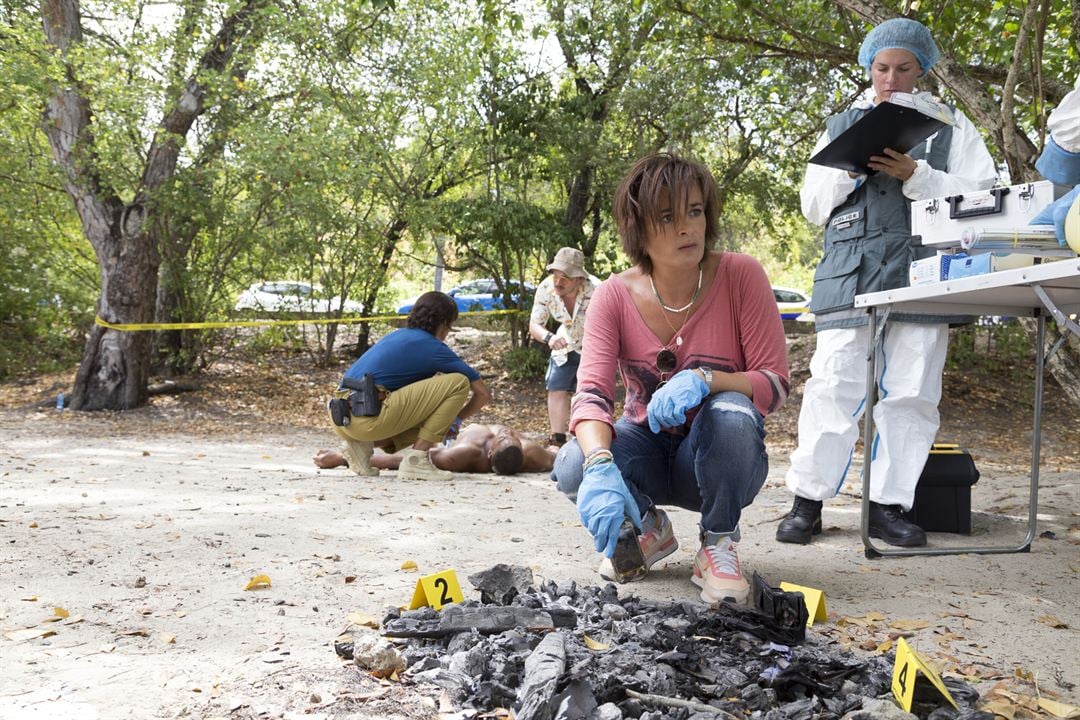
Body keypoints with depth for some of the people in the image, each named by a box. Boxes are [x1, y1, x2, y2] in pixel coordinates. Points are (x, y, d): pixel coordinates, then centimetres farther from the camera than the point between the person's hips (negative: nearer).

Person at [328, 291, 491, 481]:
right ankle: (416, 459, -5)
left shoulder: (396, 336, 26)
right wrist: (455, 420, 30)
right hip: (369, 418, -8)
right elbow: (483, 393, 12)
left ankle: (362, 444, 10)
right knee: (458, 382, -3)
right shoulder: (434, 348, 6)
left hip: (342, 419, 8)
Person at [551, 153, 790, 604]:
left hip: (719, 454, -1)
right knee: (574, 469, -29)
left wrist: (704, 380, -38)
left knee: (731, 412, -36)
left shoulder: (740, 276, -16)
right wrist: (601, 465, -45)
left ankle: (718, 544, -9)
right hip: (647, 447, 2)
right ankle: (649, 531, 5)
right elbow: (592, 393, -24)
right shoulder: (616, 295, -12)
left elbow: (775, 384, -18)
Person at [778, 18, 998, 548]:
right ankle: (807, 502, 1)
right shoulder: (840, 127, 20)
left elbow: (982, 195, 4)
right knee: (833, 387, -8)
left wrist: (915, 175, -10)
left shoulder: (950, 126, 16)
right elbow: (814, 207, 16)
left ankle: (888, 506, 7)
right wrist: (851, 165, -2)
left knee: (912, 394, -2)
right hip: (849, 274, 0)